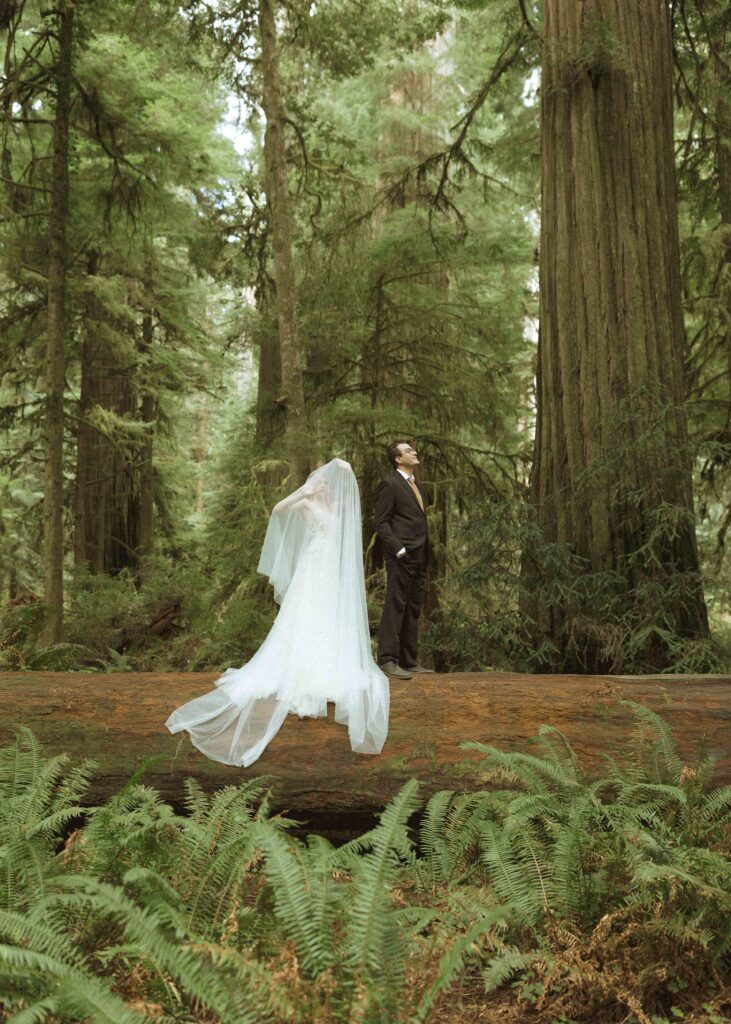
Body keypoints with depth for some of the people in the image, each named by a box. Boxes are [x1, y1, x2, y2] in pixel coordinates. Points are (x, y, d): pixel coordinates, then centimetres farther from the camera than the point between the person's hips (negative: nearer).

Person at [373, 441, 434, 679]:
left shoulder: (418, 487, 22)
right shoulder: (390, 485, -6)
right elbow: (380, 522, -11)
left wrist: (427, 553, 15)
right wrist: (398, 549, -18)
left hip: (419, 558, 9)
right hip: (401, 557, -9)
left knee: (413, 609, 10)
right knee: (395, 606, -9)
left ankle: (409, 661, 15)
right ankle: (387, 660, -7)